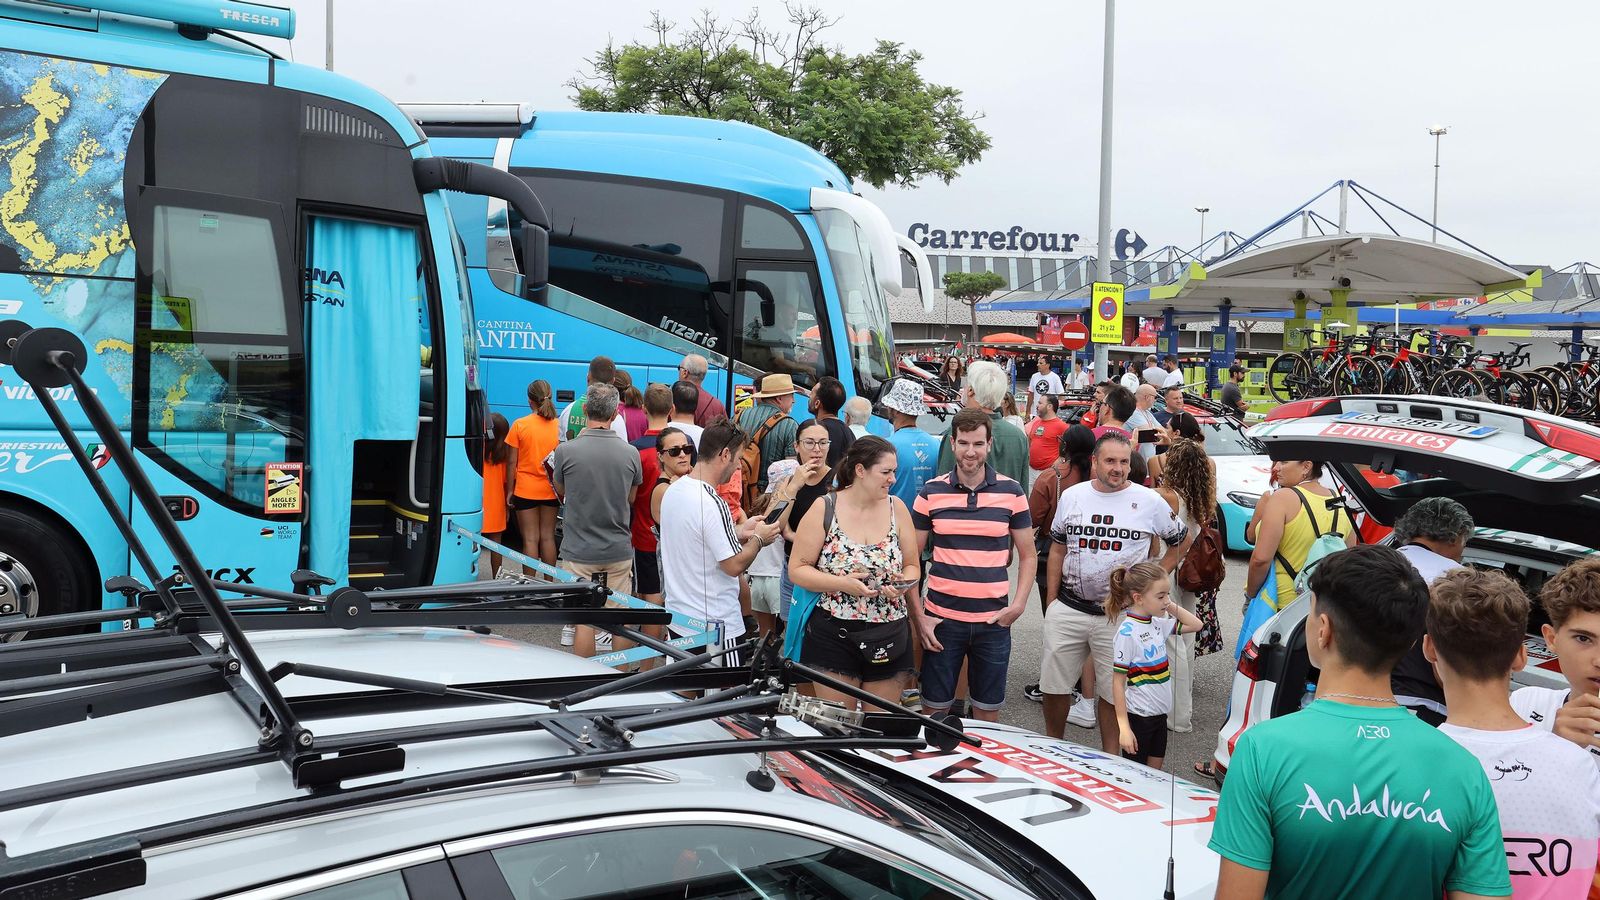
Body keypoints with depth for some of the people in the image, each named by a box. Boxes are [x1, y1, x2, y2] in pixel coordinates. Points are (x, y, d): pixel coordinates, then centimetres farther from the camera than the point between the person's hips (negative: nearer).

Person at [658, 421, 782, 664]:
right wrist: (759, 539, -3)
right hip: (716, 626, -9)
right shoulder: (712, 504, -22)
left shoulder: (672, 491, 6)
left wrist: (739, 532, 13)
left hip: (677, 617, 9)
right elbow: (734, 565, -20)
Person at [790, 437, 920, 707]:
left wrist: (904, 584, -12)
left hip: (889, 639, 3)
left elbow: (912, 566, 11)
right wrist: (841, 583, -19)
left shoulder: (896, 508, 4)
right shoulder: (823, 510, -5)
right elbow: (797, 569, -6)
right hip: (834, 634, -3)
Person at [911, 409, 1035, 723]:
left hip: (994, 621, 0)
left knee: (988, 714, 11)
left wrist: (1018, 604, -4)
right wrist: (917, 615, -3)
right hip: (941, 619, 0)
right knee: (934, 711, 8)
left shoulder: (1011, 491, 1)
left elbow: (1027, 555, 9)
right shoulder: (931, 492, 0)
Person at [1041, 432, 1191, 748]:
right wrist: (1051, 603, 9)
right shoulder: (1071, 496, 5)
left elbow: (1182, 540, 12)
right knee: (1055, 685, 9)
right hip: (1067, 610, 2)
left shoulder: (1149, 502, -2)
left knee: (1112, 692, 7)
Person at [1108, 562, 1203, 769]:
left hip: (1160, 713, 7)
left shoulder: (1158, 623, 2)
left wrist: (1171, 606, 2)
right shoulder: (1127, 633, -19)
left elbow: (1195, 625, 16)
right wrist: (1123, 727, -20)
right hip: (1138, 716, -7)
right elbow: (1118, 682, -18)